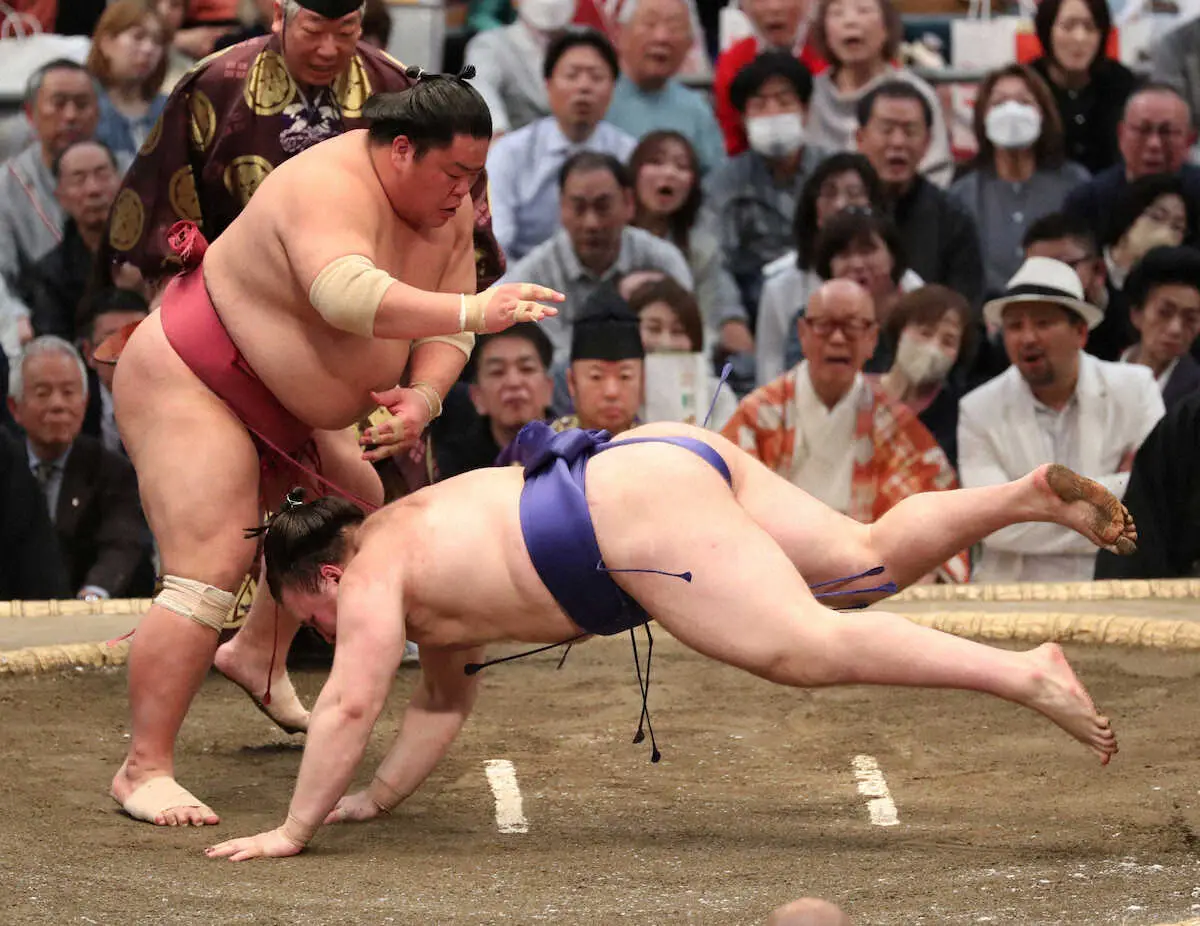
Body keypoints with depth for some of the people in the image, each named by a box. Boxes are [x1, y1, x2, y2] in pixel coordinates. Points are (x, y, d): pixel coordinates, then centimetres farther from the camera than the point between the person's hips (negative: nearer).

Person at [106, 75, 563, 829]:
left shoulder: (448, 209, -2)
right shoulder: (331, 189, -31)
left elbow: (444, 329, -3)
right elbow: (348, 294, -49)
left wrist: (424, 397, -23)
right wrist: (472, 310, -56)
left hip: (279, 407, 10)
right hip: (189, 386, -10)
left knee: (360, 513, 21)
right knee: (207, 573, -19)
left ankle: (258, 655, 40)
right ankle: (145, 769, -19)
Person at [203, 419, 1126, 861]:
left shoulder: (375, 571, 4)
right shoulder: (425, 546, 29)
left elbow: (350, 705, -2)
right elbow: (445, 700, 36)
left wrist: (294, 829, 3)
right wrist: (378, 798, 35)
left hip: (636, 507, -9)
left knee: (809, 645, -19)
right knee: (869, 560, 13)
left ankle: (1024, 672, -30)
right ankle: (1033, 493, 2)